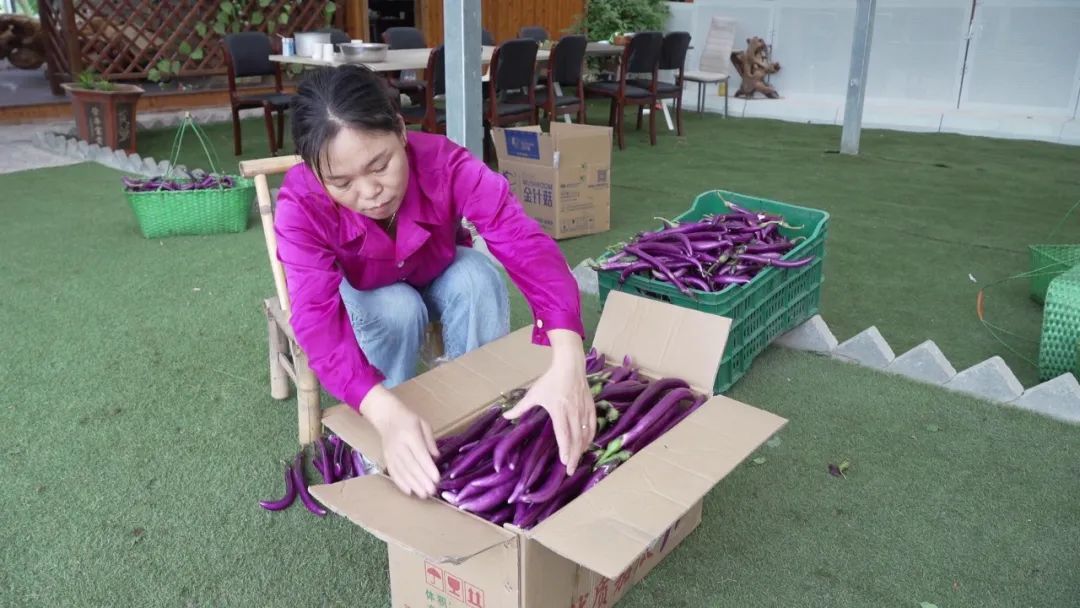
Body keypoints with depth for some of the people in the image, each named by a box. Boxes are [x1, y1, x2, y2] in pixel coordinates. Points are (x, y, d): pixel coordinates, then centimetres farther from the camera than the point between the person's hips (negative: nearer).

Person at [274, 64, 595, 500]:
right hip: (363, 297, -1)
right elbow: (318, 322, -47)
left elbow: (526, 244, -46)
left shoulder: (444, 163, -35)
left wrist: (567, 360, -63)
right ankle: (379, 460, -12)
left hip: (438, 277, 1)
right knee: (398, 310, -34)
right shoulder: (301, 206, -35)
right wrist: (389, 415, -66)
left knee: (478, 277, -31)